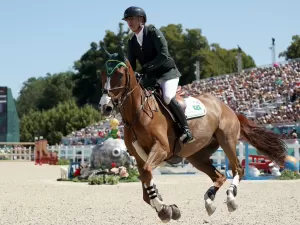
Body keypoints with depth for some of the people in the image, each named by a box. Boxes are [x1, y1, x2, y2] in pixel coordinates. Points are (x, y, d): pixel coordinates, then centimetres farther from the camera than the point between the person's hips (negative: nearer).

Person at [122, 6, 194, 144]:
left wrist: (146, 68, -24)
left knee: (168, 98, -30)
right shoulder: (132, 42, 7)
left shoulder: (153, 32, -11)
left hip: (167, 72, -7)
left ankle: (185, 129, -19)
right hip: (151, 78, 7)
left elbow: (163, 56, -20)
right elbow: (131, 66, 8)